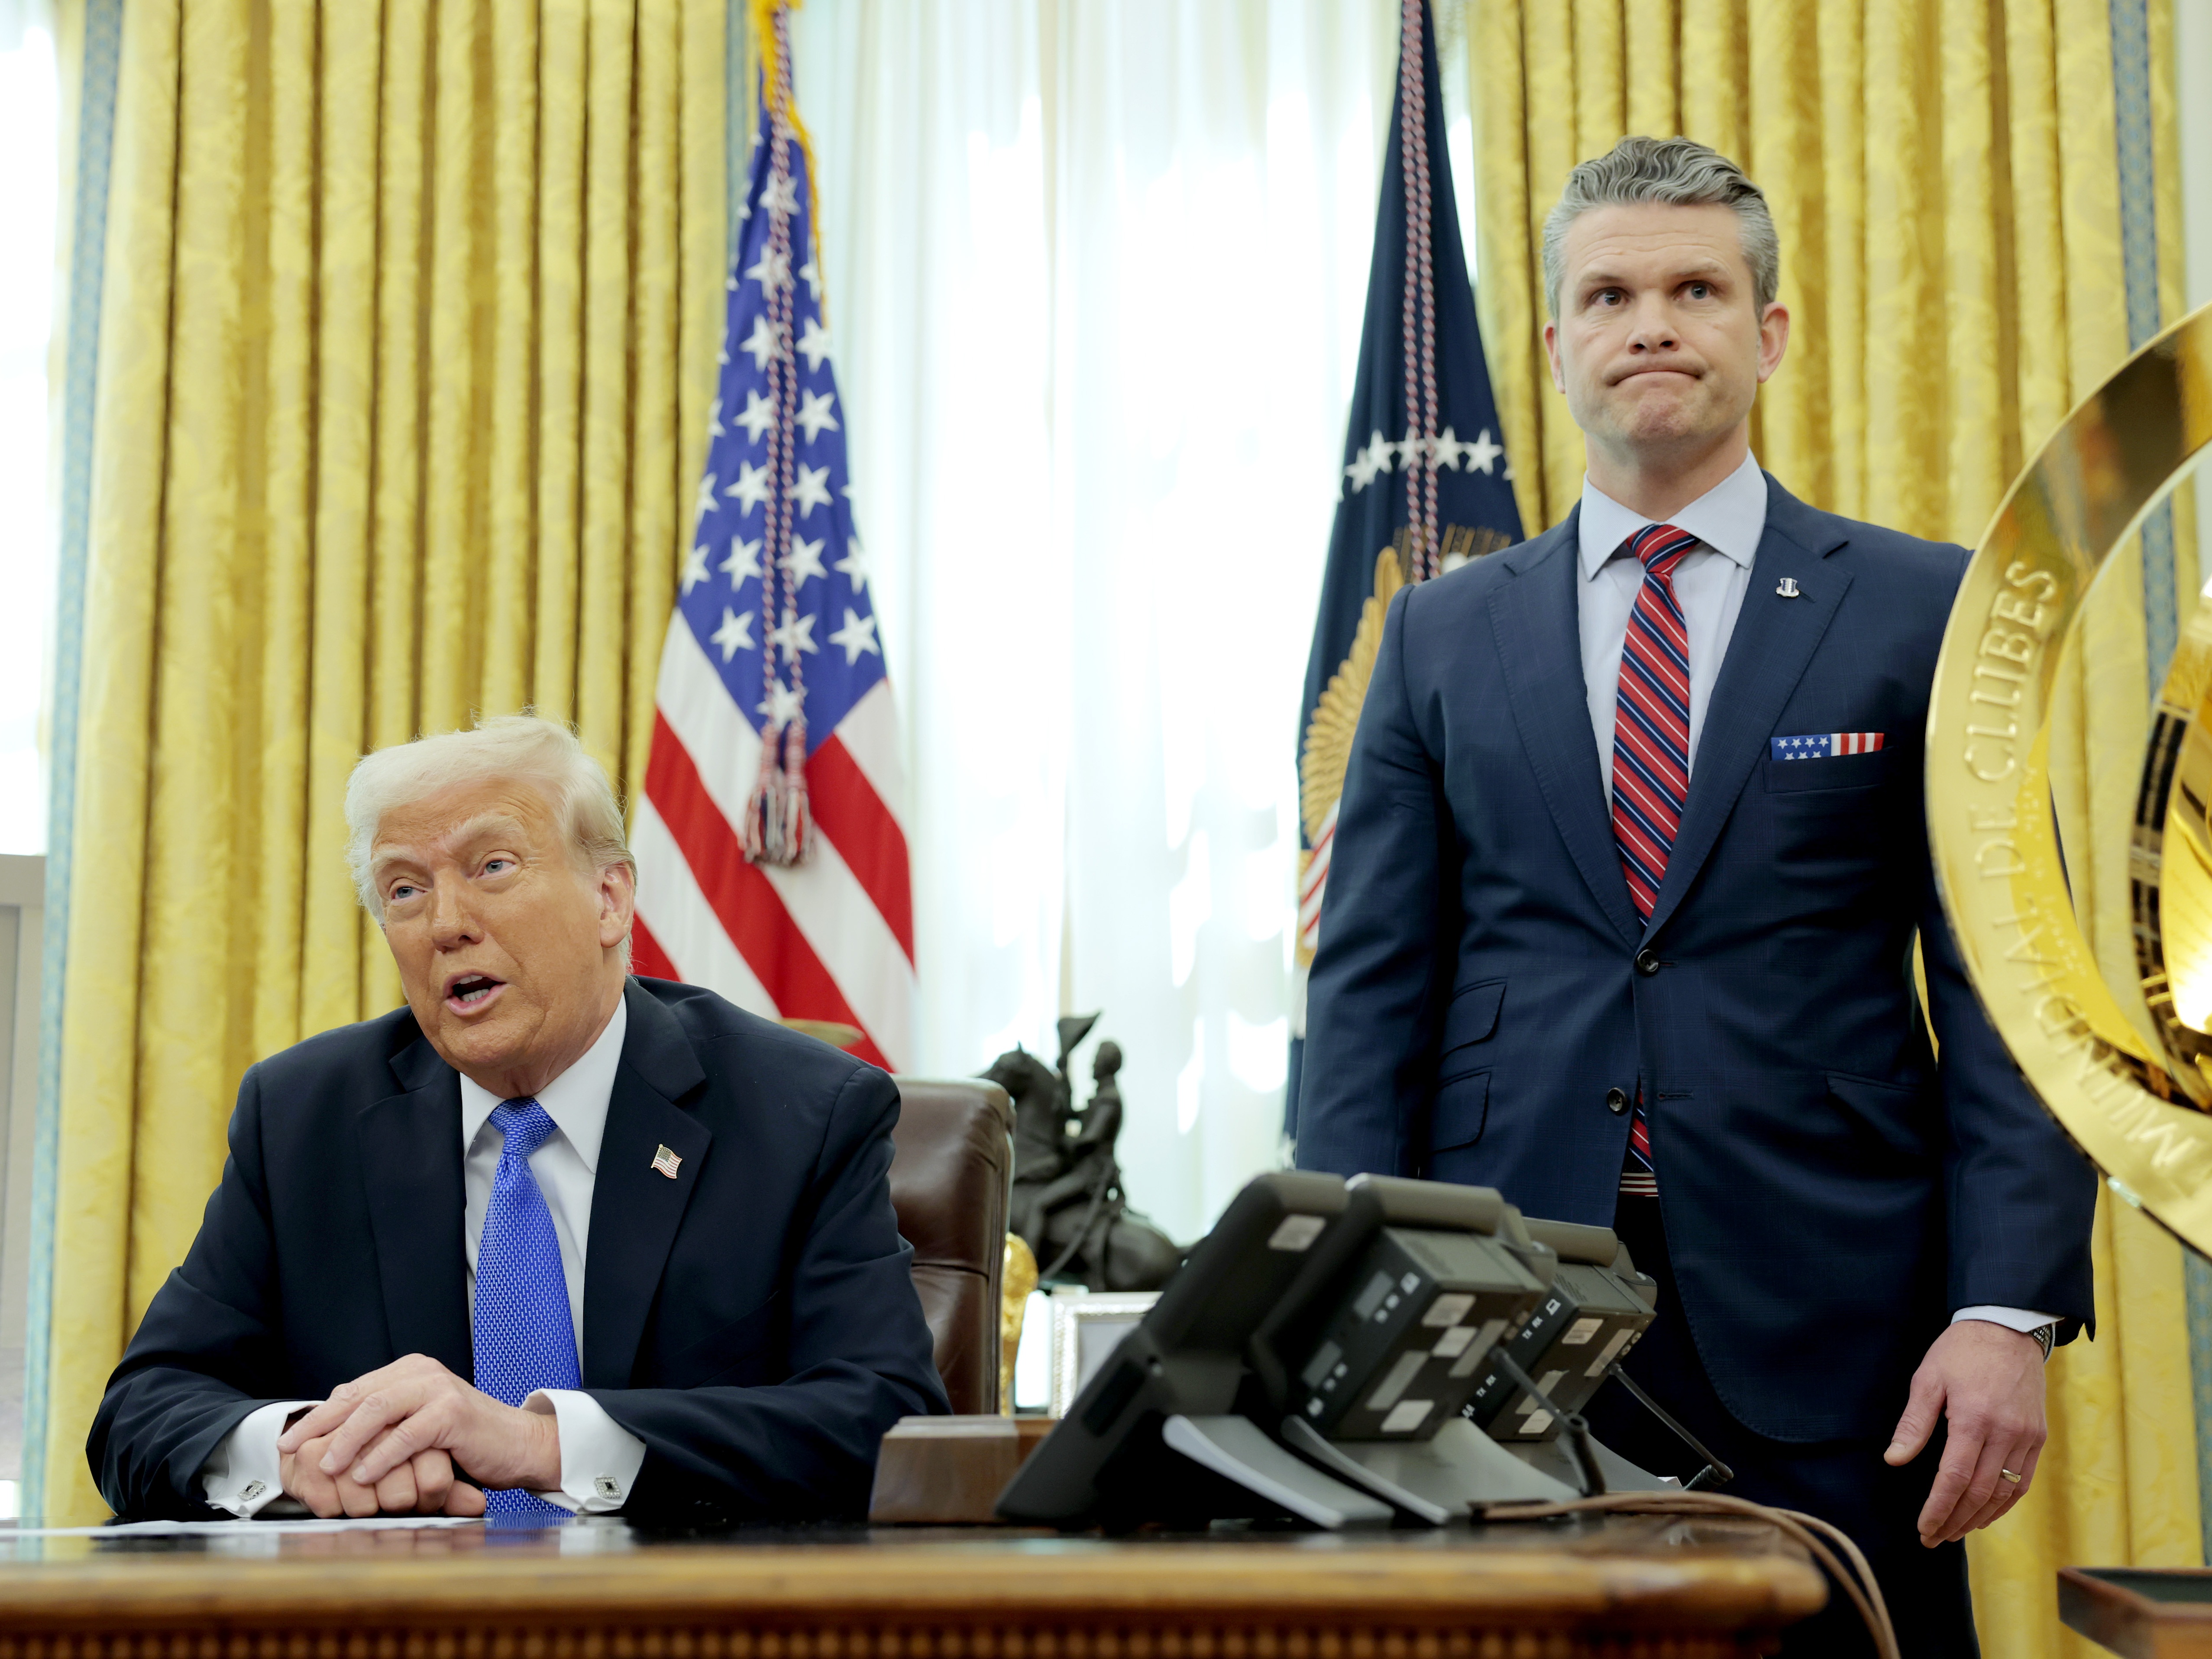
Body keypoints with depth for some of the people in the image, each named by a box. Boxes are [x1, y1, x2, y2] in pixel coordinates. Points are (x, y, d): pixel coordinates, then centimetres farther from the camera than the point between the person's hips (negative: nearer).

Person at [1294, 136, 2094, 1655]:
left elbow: (2000, 986, 0)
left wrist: (2011, 1312, -10)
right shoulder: (1446, 637, 11)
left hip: (1825, 1337, -1)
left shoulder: (1924, 611, 5)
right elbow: (1372, 990, 8)